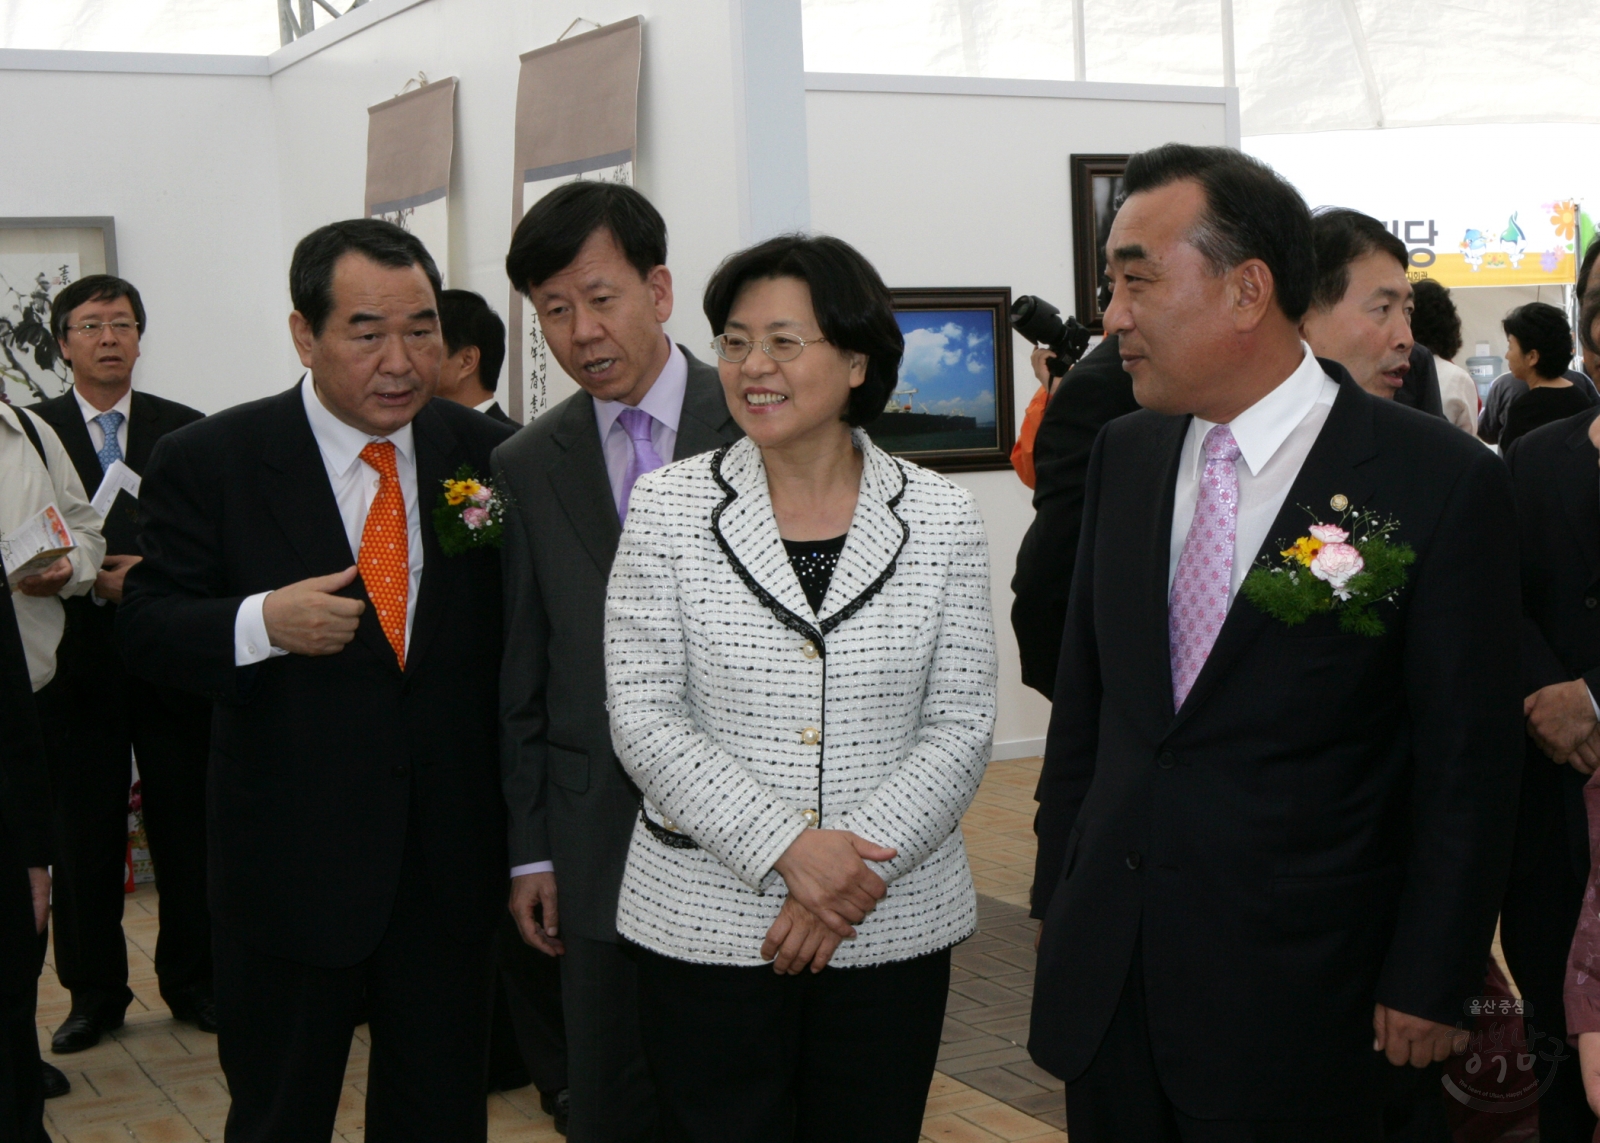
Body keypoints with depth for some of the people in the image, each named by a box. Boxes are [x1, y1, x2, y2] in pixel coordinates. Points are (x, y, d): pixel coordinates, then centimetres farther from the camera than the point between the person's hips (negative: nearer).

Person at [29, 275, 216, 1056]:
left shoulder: (185, 430, 7)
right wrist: (87, 580, -15)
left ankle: (193, 982, 20)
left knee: (187, 828, 6)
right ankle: (95, 993, 18)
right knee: (84, 836, 5)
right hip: (79, 661, -1)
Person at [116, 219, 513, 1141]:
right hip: (288, 867, -2)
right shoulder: (208, 461, -7)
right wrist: (259, 622, -25)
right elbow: (148, 631, -6)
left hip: (454, 862, 2)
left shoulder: (488, 457, 1)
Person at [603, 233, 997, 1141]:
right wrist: (786, 848, -16)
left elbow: (961, 725, -1)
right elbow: (643, 718, -5)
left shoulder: (941, 518, 1)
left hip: (893, 927, 1)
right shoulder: (669, 507, -1)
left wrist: (862, 868, -13)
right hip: (707, 928, -1)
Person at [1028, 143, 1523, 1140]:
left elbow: (1468, 768, -8)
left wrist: (1429, 986, -6)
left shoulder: (1444, 485, -11)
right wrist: (1058, 893, 12)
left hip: (1291, 1001, -4)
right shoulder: (1125, 457, 5)